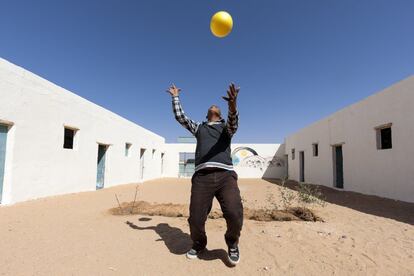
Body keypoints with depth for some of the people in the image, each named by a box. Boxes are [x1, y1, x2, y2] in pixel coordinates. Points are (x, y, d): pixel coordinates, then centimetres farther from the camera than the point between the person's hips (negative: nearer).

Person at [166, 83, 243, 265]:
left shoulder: (226, 127, 23)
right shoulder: (199, 128, 29)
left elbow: (234, 121, -1)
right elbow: (179, 116, 24)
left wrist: (233, 104, -23)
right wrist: (175, 97, 30)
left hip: (225, 175, -1)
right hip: (202, 176, 1)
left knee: (235, 214, -18)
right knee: (196, 219, -5)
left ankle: (232, 244, 15)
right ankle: (199, 244, 29)